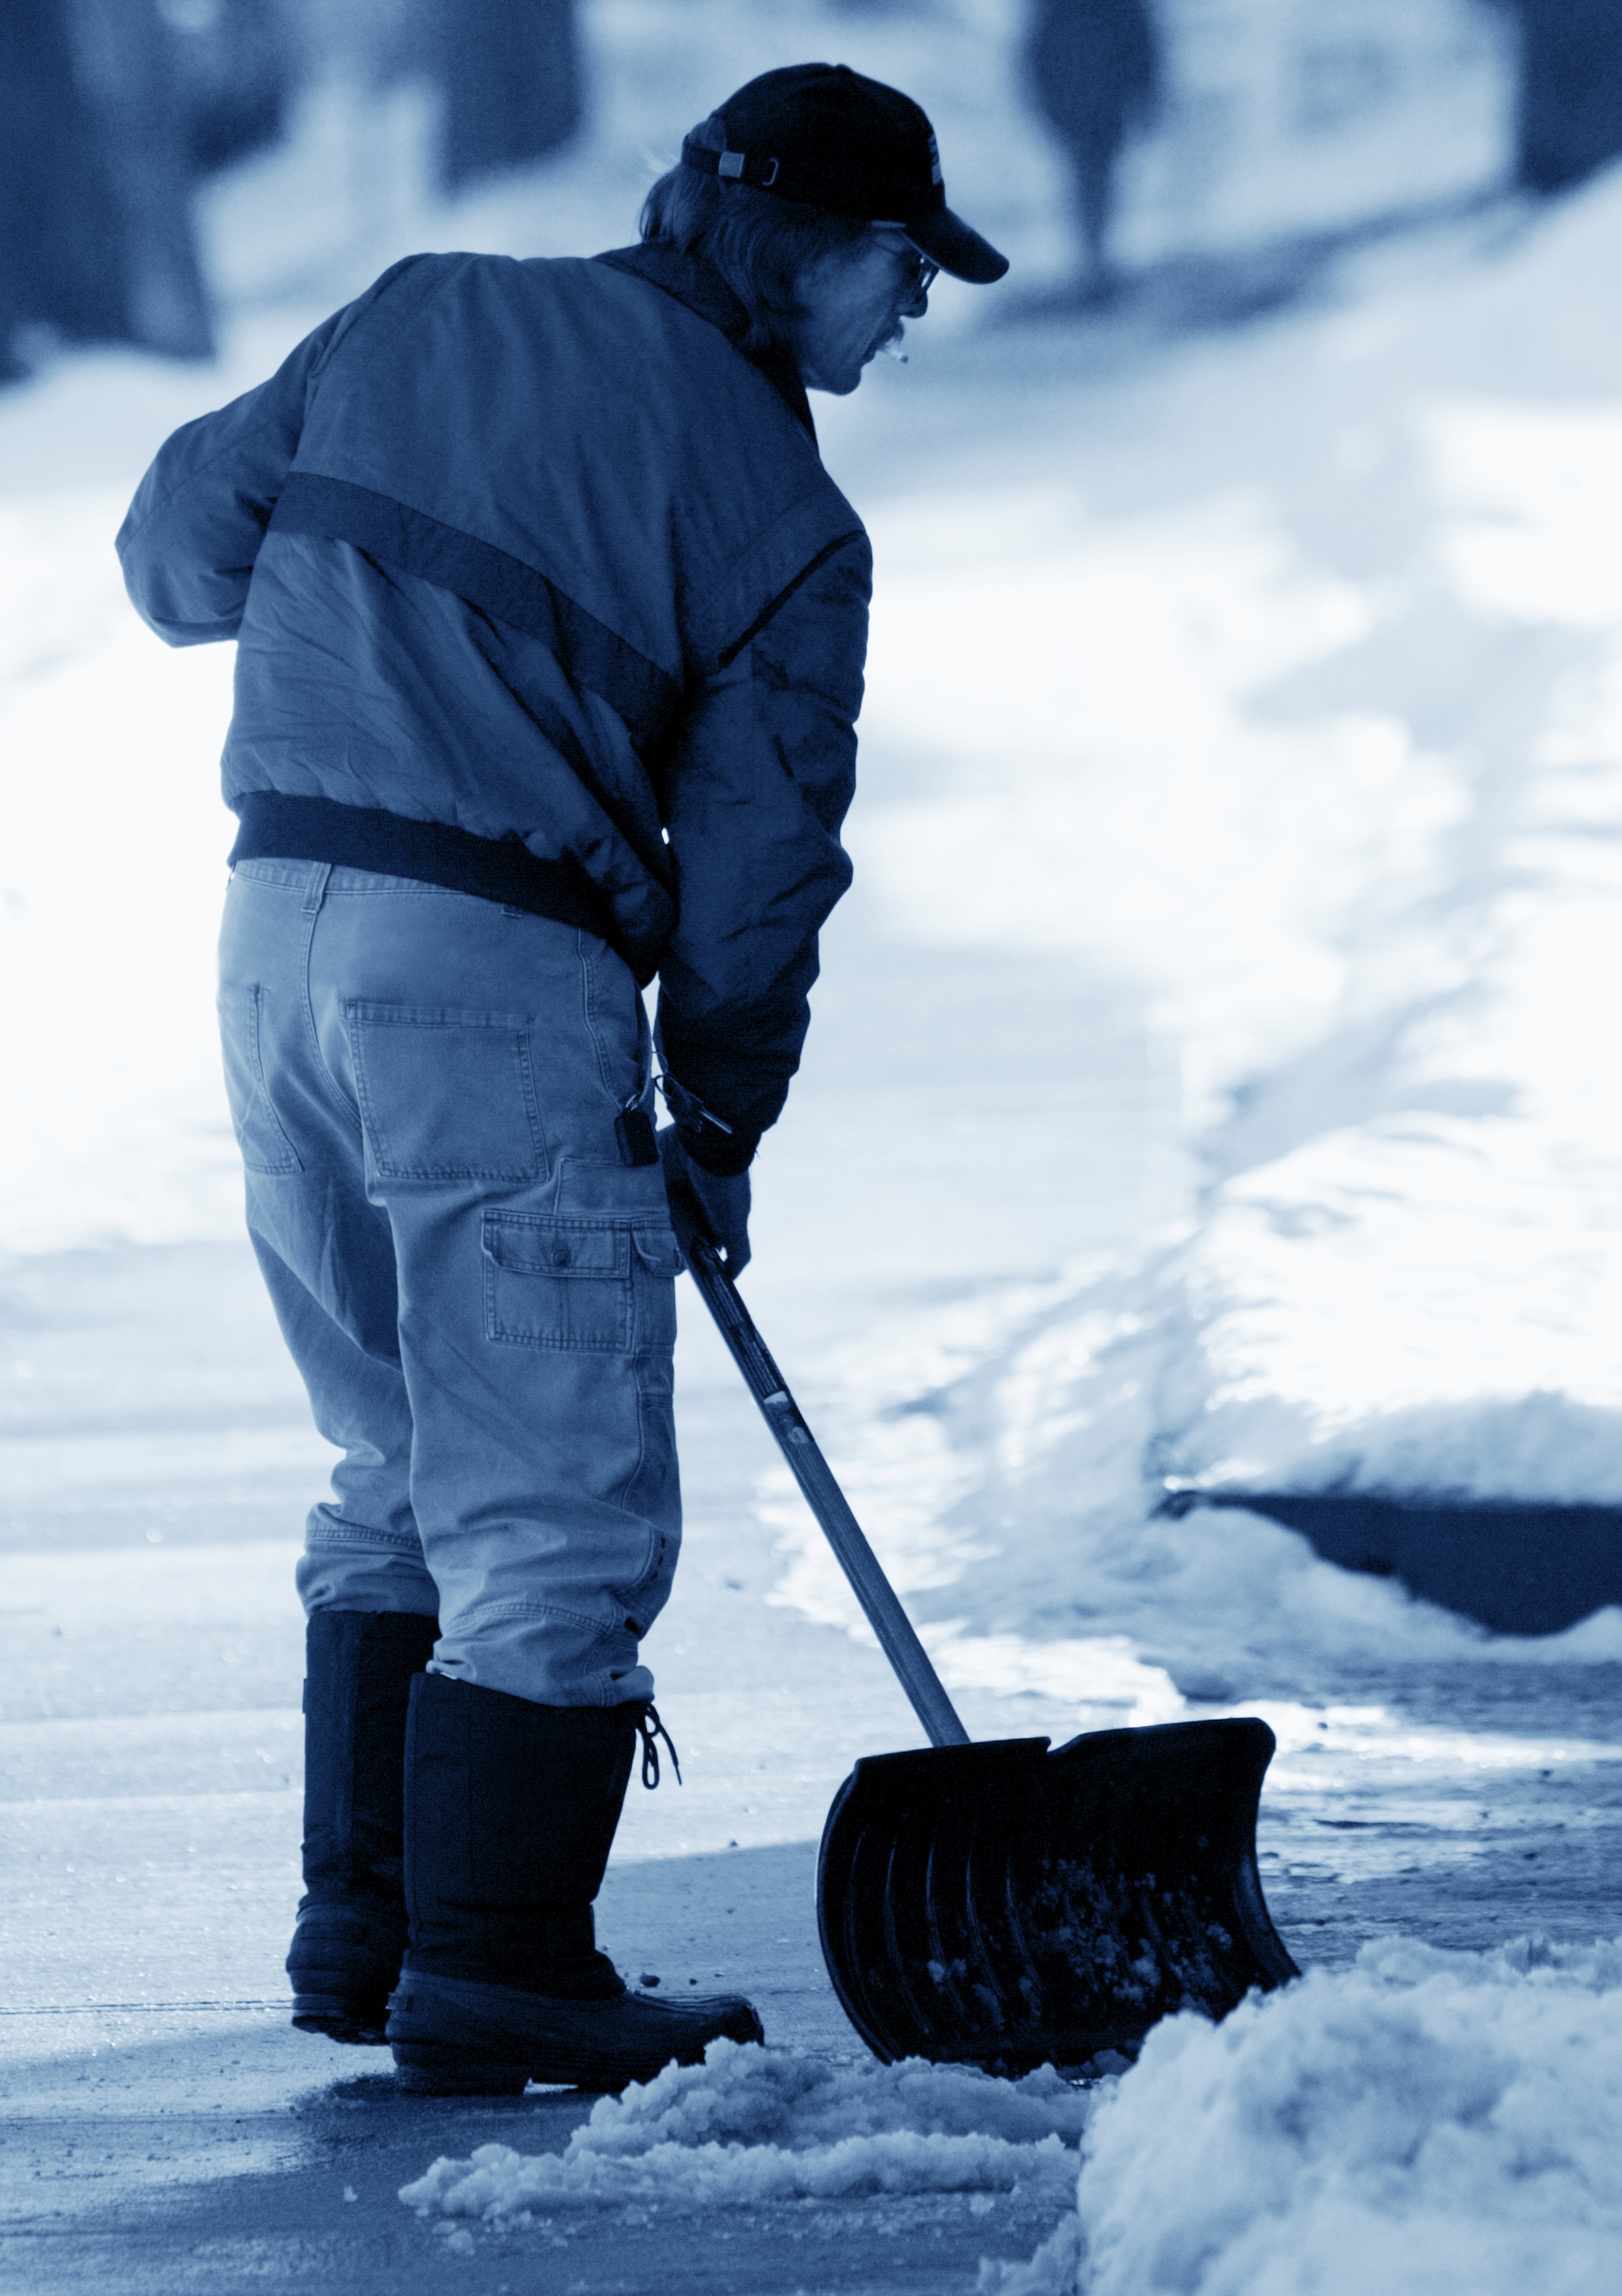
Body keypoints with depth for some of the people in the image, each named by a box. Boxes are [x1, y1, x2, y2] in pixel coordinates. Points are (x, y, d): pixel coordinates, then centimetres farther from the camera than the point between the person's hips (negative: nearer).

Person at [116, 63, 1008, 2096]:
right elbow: (758, 857, 0)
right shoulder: (782, 520, -2)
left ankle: (360, 1919, 24)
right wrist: (720, 1125, 13)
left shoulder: (418, 319, 11)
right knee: (559, 1510, 2)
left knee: (403, 1463, 21)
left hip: (279, 922, 6)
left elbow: (180, 546, 16)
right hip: (501, 975, -6)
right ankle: (495, 1976, 1)